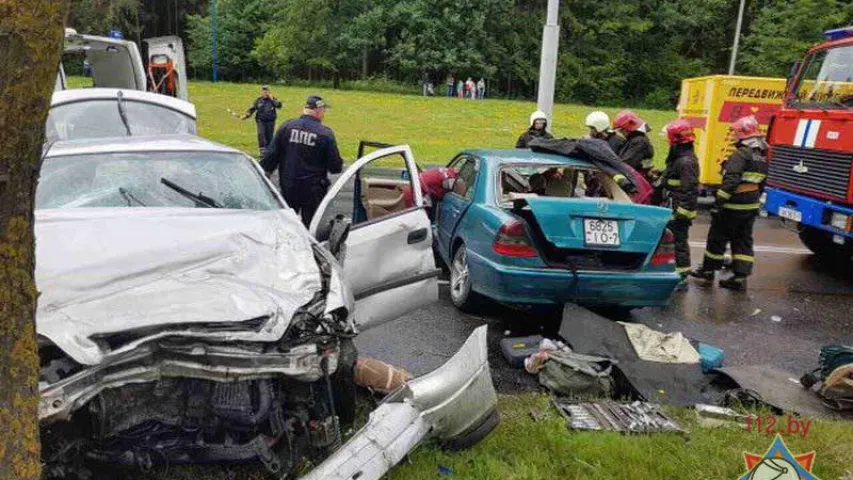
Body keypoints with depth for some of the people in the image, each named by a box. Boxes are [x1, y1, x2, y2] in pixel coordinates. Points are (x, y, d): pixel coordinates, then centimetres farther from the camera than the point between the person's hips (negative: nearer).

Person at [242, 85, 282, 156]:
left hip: (270, 121, 0)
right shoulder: (258, 100, 6)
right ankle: (262, 150, -18)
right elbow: (252, 109, 4)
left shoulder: (273, 99, 4)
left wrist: (272, 99, -15)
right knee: (261, 134, -17)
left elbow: (279, 105, -13)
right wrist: (246, 115, -9)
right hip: (261, 121, 0)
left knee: (269, 136, 5)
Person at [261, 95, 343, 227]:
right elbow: (335, 167, -8)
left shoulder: (286, 127, -3)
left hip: (288, 187, 3)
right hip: (313, 190, -3)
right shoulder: (325, 134, -10)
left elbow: (271, 155, -1)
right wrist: (339, 165, 14)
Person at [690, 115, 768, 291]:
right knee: (743, 240, 11)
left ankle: (708, 270, 20)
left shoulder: (741, 154, -17)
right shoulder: (762, 157, 12)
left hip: (733, 206, -8)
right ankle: (740, 277, 10)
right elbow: (761, 184, 18)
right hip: (751, 207, 8)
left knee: (718, 237, 7)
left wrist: (719, 201, -26)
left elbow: (731, 180, -26)